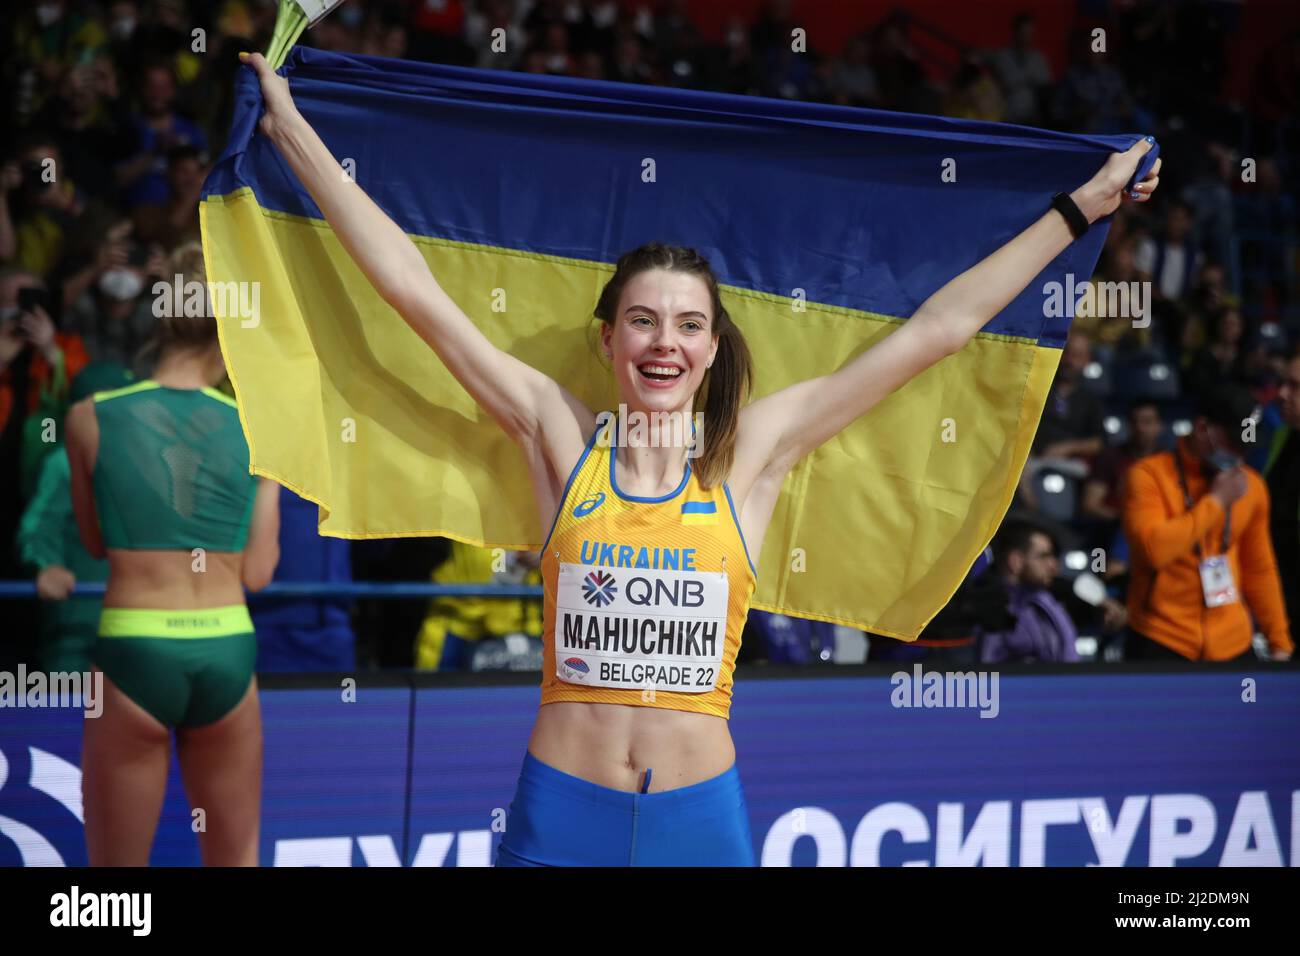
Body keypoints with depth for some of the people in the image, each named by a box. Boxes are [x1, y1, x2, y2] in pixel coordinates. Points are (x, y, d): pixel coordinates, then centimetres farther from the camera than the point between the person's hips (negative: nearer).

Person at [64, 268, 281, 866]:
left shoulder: (89, 419, 0)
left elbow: (96, 542, 13)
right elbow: (257, 572, 5)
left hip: (133, 654, -2)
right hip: (226, 654, 2)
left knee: (116, 870, 8)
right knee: (236, 863, 14)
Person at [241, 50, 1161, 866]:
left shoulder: (749, 454, 2)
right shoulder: (561, 437, 1)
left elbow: (935, 330, 6)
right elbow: (416, 291, 2)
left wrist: (1082, 207, 9)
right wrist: (293, 132, 3)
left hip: (701, 811, 1)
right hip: (560, 809, 0)